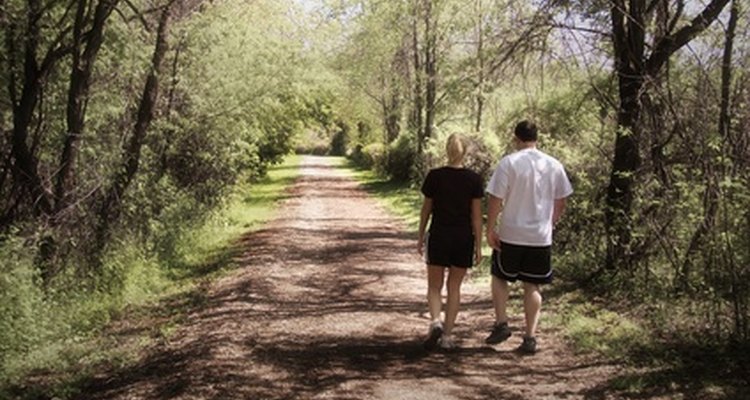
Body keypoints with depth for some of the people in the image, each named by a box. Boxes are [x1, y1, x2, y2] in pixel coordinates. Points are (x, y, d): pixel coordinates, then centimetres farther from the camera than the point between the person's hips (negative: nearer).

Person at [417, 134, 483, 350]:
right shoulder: (474, 179, -5)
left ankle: (435, 322, -14)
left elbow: (426, 209, 1)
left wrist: (421, 237, 11)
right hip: (463, 238, 1)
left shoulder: (435, 176, -6)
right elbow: (476, 215, -4)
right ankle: (447, 335, 13)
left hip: (439, 237, -1)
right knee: (454, 288, 11)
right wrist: (478, 245, 2)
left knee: (434, 286, 11)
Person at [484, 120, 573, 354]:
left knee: (499, 277, 18)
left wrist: (490, 229, -4)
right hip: (541, 237, 3)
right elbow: (560, 203, 9)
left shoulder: (509, 163, -10)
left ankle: (501, 324, 11)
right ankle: (530, 338, 10)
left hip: (510, 235, -3)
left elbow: (495, 199, -12)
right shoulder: (554, 166, 3)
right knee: (532, 286, 10)